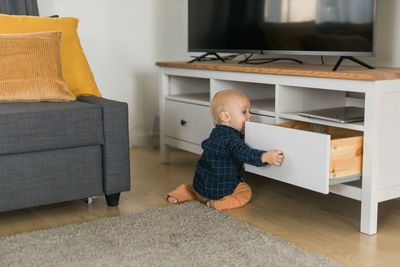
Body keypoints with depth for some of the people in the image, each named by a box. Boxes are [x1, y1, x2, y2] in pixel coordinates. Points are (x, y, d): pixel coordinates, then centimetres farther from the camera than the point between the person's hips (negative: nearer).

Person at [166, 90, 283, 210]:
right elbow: (244, 153, -42)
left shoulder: (216, 133, 6)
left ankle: (183, 192, 14)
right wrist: (265, 157, -57)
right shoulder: (232, 139, -25)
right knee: (245, 191, 7)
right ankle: (219, 204, -12)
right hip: (217, 190, -8)